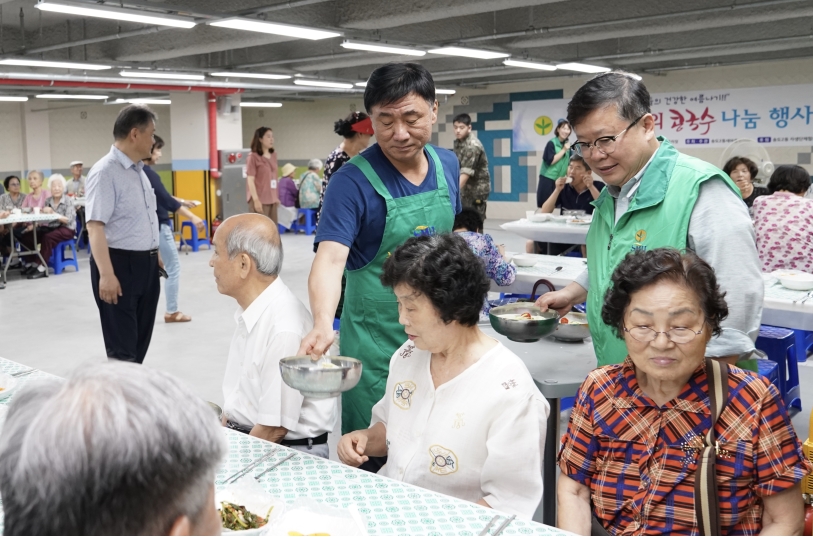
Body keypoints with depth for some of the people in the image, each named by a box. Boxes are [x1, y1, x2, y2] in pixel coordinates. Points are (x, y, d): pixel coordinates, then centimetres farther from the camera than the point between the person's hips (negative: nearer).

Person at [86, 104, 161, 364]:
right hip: (120, 265, -9)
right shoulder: (105, 172, -17)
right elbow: (95, 226, -24)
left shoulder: (139, 170, 12)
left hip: (146, 264, 9)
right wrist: (106, 274, -31)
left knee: (140, 343, 16)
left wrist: (154, 256, 26)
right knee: (122, 349, -3)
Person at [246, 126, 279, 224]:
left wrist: (276, 197, 15)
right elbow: (250, 180, -12)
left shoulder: (273, 155, 12)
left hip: (272, 199, 7)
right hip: (259, 199, -7)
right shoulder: (253, 156, -9)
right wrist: (256, 200, -19)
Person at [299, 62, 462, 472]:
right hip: (377, 341, -5)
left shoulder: (447, 164, 2)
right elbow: (330, 259, -27)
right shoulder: (353, 180, -16)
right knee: (374, 458, 5)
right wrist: (323, 325, -44)